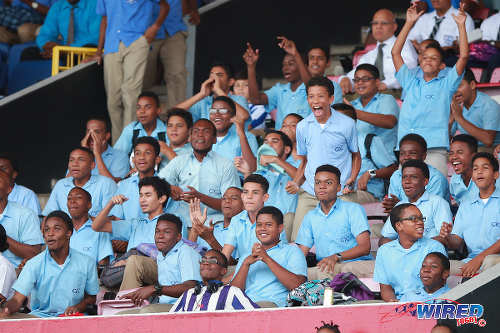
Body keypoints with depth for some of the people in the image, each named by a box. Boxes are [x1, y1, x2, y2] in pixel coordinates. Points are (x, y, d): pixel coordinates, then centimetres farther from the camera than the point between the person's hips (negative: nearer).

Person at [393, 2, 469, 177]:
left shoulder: (445, 84, 15)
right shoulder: (411, 82, 23)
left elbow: (463, 56, 5)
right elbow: (395, 52, 20)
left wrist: (461, 25, 6)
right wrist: (409, 23, 19)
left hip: (435, 151, -3)